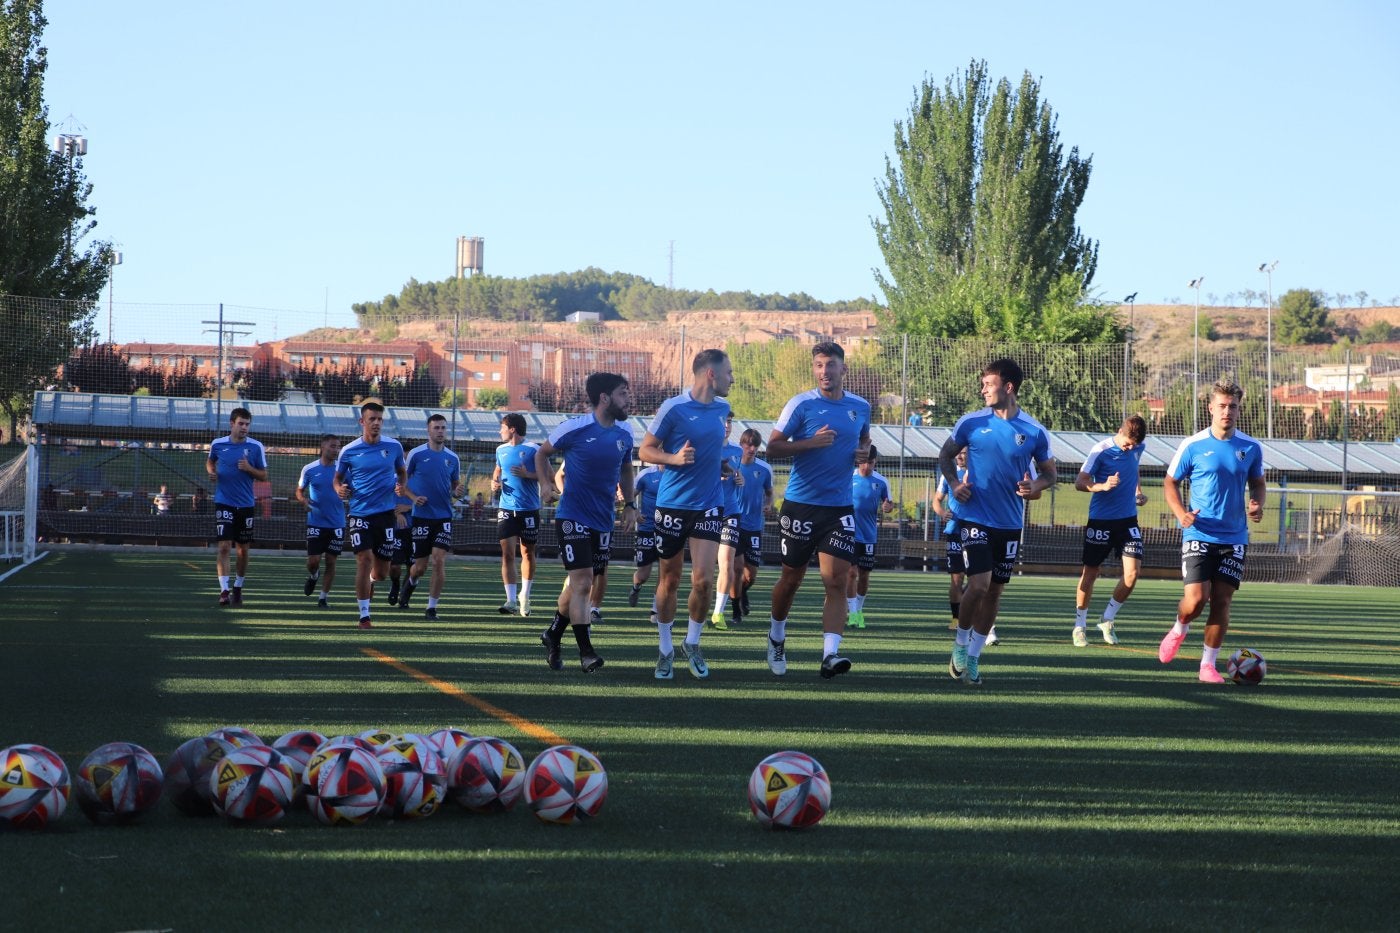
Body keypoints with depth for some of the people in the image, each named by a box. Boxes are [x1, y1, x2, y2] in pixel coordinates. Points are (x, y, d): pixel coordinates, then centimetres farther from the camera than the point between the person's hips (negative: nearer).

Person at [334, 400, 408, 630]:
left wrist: (401, 486, -4)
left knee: (381, 572, 6)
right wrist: (340, 489, -12)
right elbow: (338, 478, 11)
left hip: (386, 513, 2)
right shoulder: (349, 451, -2)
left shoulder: (394, 447, 2)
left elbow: (402, 472, 18)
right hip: (360, 513, -2)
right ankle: (364, 615, -10)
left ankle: (370, 582, 45)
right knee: (364, 559, -16)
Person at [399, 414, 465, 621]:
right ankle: (410, 583, 39)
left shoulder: (453, 458, 6)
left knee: (439, 560, -12)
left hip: (444, 517, 2)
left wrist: (457, 492, -7)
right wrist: (414, 497, -12)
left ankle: (432, 606, -3)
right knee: (420, 567, 3)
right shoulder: (416, 454, -3)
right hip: (421, 516, -2)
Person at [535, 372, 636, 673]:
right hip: (573, 517, -6)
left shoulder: (624, 434, 3)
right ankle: (586, 651, -9)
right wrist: (545, 484, -10)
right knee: (583, 581, -13)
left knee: (579, 582, 14)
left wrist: (630, 505, 11)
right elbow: (542, 453, 4)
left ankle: (553, 635, 35)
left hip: (604, 521, 6)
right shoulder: (575, 429, -12)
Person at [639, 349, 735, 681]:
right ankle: (665, 649, 21)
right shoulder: (673, 408, -10)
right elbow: (645, 451, -5)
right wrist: (675, 458, -22)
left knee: (703, 579, -8)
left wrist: (723, 466, 11)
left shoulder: (722, 408, 7)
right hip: (672, 504, -3)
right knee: (669, 581, 6)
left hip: (709, 504, 3)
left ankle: (692, 643, 13)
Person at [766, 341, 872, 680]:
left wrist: (865, 452, 2)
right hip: (801, 504, -2)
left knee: (837, 580, -11)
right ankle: (777, 638, 33)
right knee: (791, 579, 8)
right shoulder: (801, 404, -6)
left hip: (840, 508, 2)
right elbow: (773, 448, -7)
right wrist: (811, 442, -20)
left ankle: (830, 654, -18)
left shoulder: (860, 407, 7)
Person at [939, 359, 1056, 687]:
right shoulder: (971, 423, -2)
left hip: (1010, 524, 2)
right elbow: (946, 455, 11)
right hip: (975, 519, -2)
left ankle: (973, 656, 19)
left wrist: (1036, 486, -13)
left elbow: (1049, 473, 9)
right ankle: (961, 645, 7)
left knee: (995, 590, 7)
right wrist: (954, 482, -7)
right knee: (979, 583, -15)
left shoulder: (1034, 431, -1)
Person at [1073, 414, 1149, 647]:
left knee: (1132, 573, -8)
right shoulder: (1101, 450, -13)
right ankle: (1080, 626, 17)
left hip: (1128, 520, 4)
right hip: (1100, 520, -4)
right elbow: (1079, 482, -14)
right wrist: (1103, 486, -31)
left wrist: (1139, 492, 10)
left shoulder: (1137, 449, 3)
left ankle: (1107, 619, 11)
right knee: (1090, 573, 4)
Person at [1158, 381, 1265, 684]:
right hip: (1199, 535, -3)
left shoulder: (1251, 448, 3)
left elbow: (1257, 483, 17)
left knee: (1222, 601, 0)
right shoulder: (1193, 446, -5)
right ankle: (1179, 630, 22)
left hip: (1234, 538, 3)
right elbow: (1170, 482, 4)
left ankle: (1208, 665, 10)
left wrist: (1257, 504, -5)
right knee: (1196, 599, -13)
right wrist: (1180, 513, -13)